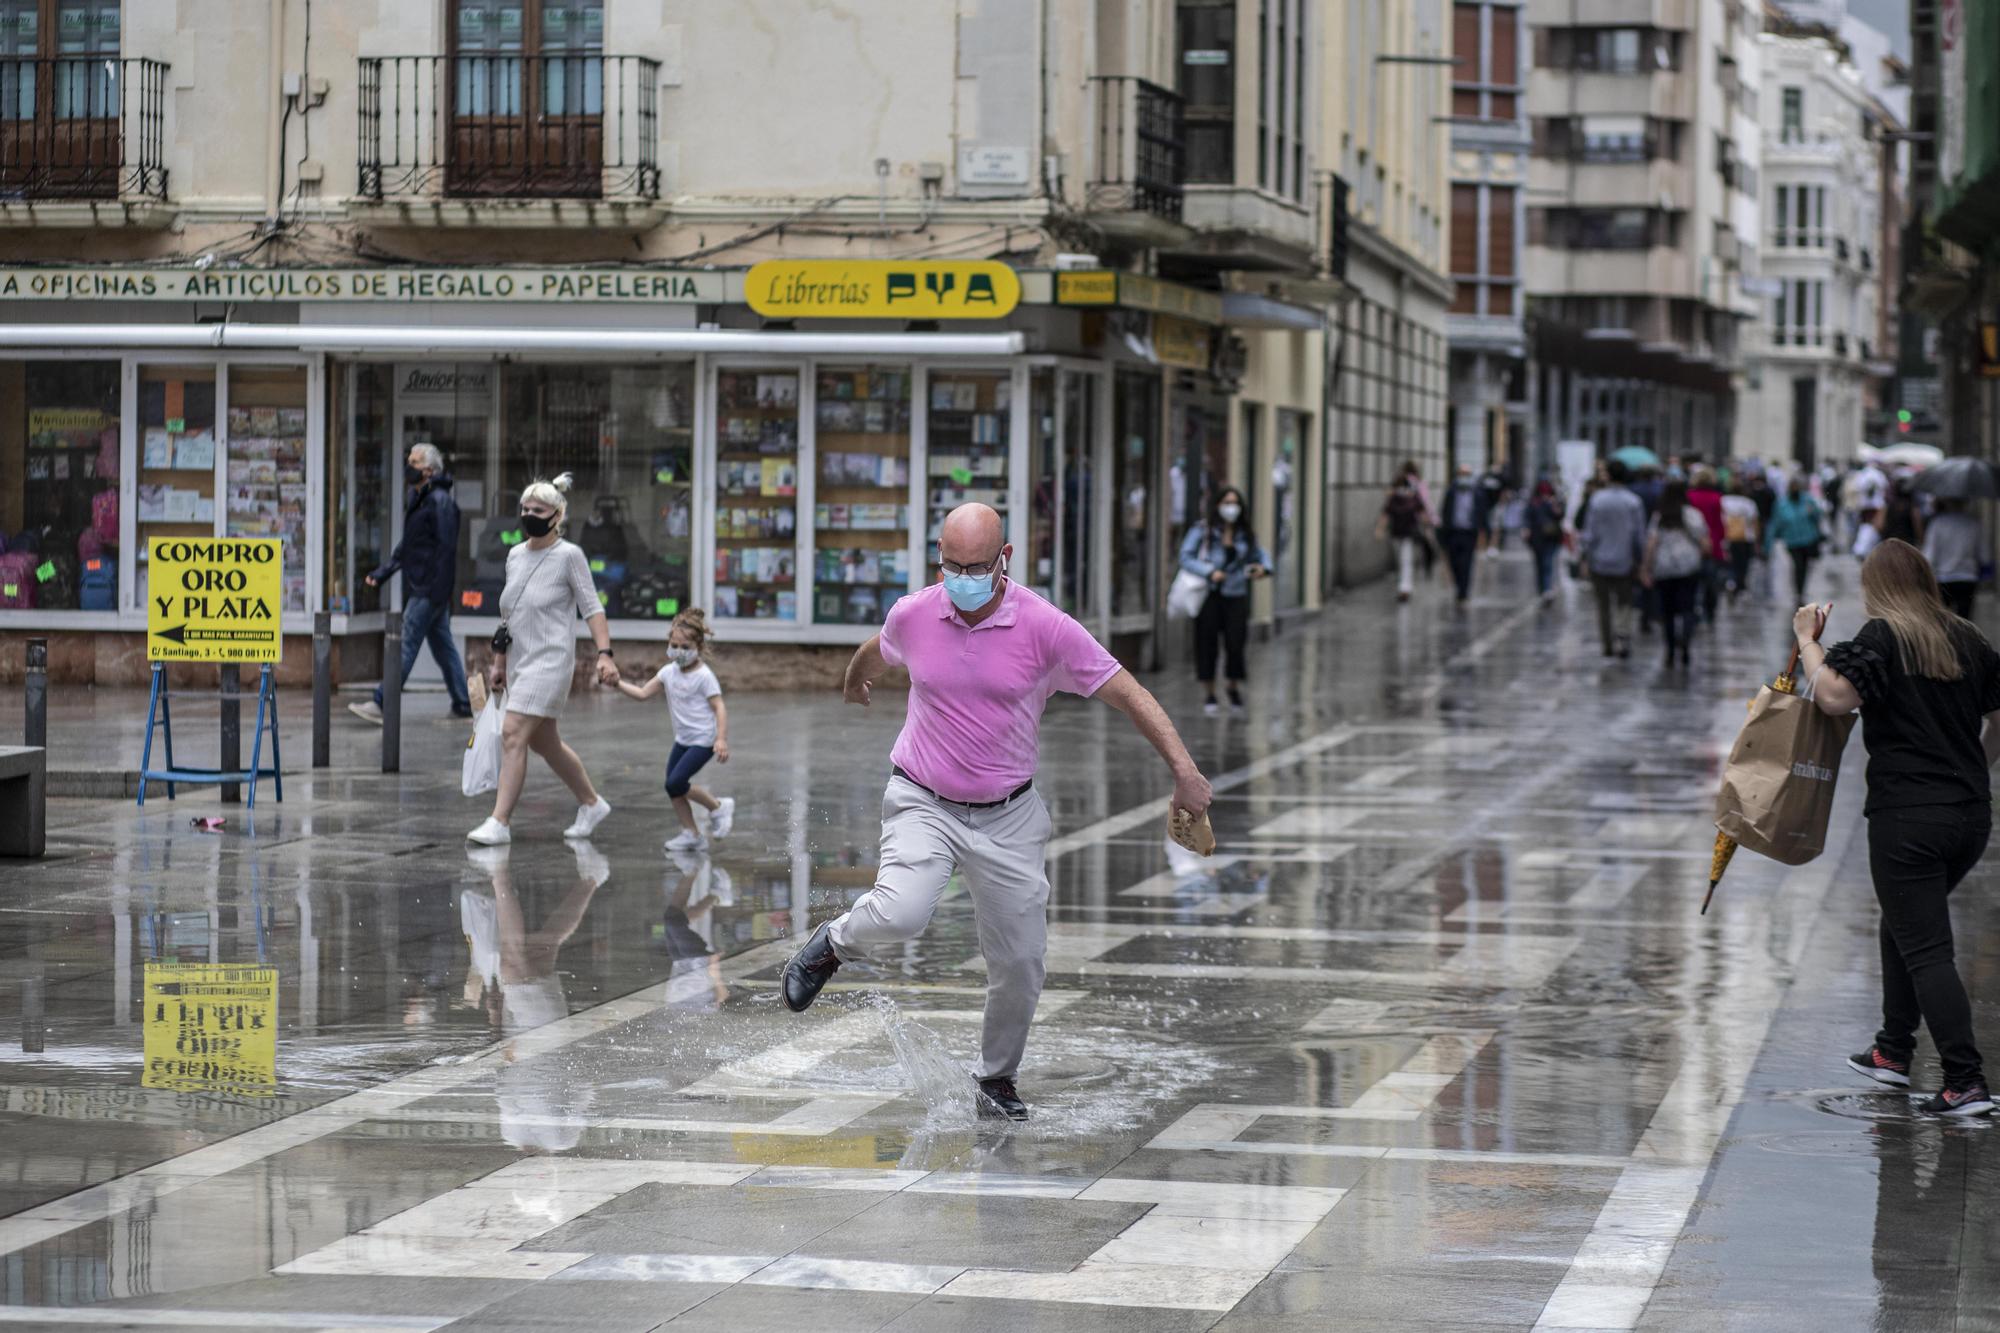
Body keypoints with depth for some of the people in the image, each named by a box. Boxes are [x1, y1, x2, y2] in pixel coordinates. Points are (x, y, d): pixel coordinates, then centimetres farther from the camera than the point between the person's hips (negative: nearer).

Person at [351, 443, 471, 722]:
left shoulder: (440, 502, -14)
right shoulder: (416, 500, 16)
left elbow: (446, 548, -18)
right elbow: (406, 546, 24)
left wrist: (438, 590, -22)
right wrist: (381, 573, 17)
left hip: (430, 589, -10)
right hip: (419, 587, 10)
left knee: (407, 644, -10)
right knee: (443, 645, 12)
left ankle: (381, 704, -11)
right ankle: (462, 704, 17)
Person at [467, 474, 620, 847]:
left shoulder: (569, 555, -8)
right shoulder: (515, 555, 11)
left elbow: (592, 607, -10)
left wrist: (604, 654, -20)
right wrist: (500, 661, 19)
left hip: (550, 660, -8)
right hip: (519, 660, 8)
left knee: (513, 734, -17)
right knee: (544, 742, 14)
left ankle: (499, 823, -16)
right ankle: (591, 804, 31)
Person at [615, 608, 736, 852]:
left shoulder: (704, 676, -14)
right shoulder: (669, 672, 5)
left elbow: (719, 708, -18)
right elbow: (642, 693, 9)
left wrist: (721, 739, -28)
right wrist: (617, 683, -5)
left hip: (703, 740, -7)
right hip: (683, 739, 7)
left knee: (675, 783, -16)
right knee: (673, 789, 3)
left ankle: (718, 807, 2)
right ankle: (691, 834, 13)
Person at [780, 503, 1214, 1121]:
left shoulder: (1046, 627, -13)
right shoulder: (911, 616, -6)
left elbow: (1128, 694, -10)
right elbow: (877, 654, 20)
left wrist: (1184, 769, -20)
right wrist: (855, 680, 42)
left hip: (1010, 816, 0)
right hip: (924, 803, 0)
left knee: (1019, 965, 2)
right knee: (900, 914, -28)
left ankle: (997, 1082, 26)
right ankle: (835, 942, 6)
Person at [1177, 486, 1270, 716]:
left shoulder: (1245, 534, 7)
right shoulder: (1202, 530, -2)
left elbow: (1260, 555, 19)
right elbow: (1186, 557, -6)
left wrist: (1263, 568, -4)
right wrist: (1210, 572, -17)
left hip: (1235, 596, 2)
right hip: (1208, 595, -2)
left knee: (1235, 644, -6)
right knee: (1207, 645, 0)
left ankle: (1234, 689, 20)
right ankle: (1210, 695, 15)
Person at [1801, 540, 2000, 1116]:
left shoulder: (1882, 637, -9)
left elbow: (1834, 696, -22)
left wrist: (1807, 641, -7)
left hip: (1908, 819, -7)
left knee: (1925, 949, -5)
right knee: (1904, 925, 25)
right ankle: (1893, 1052, 32)